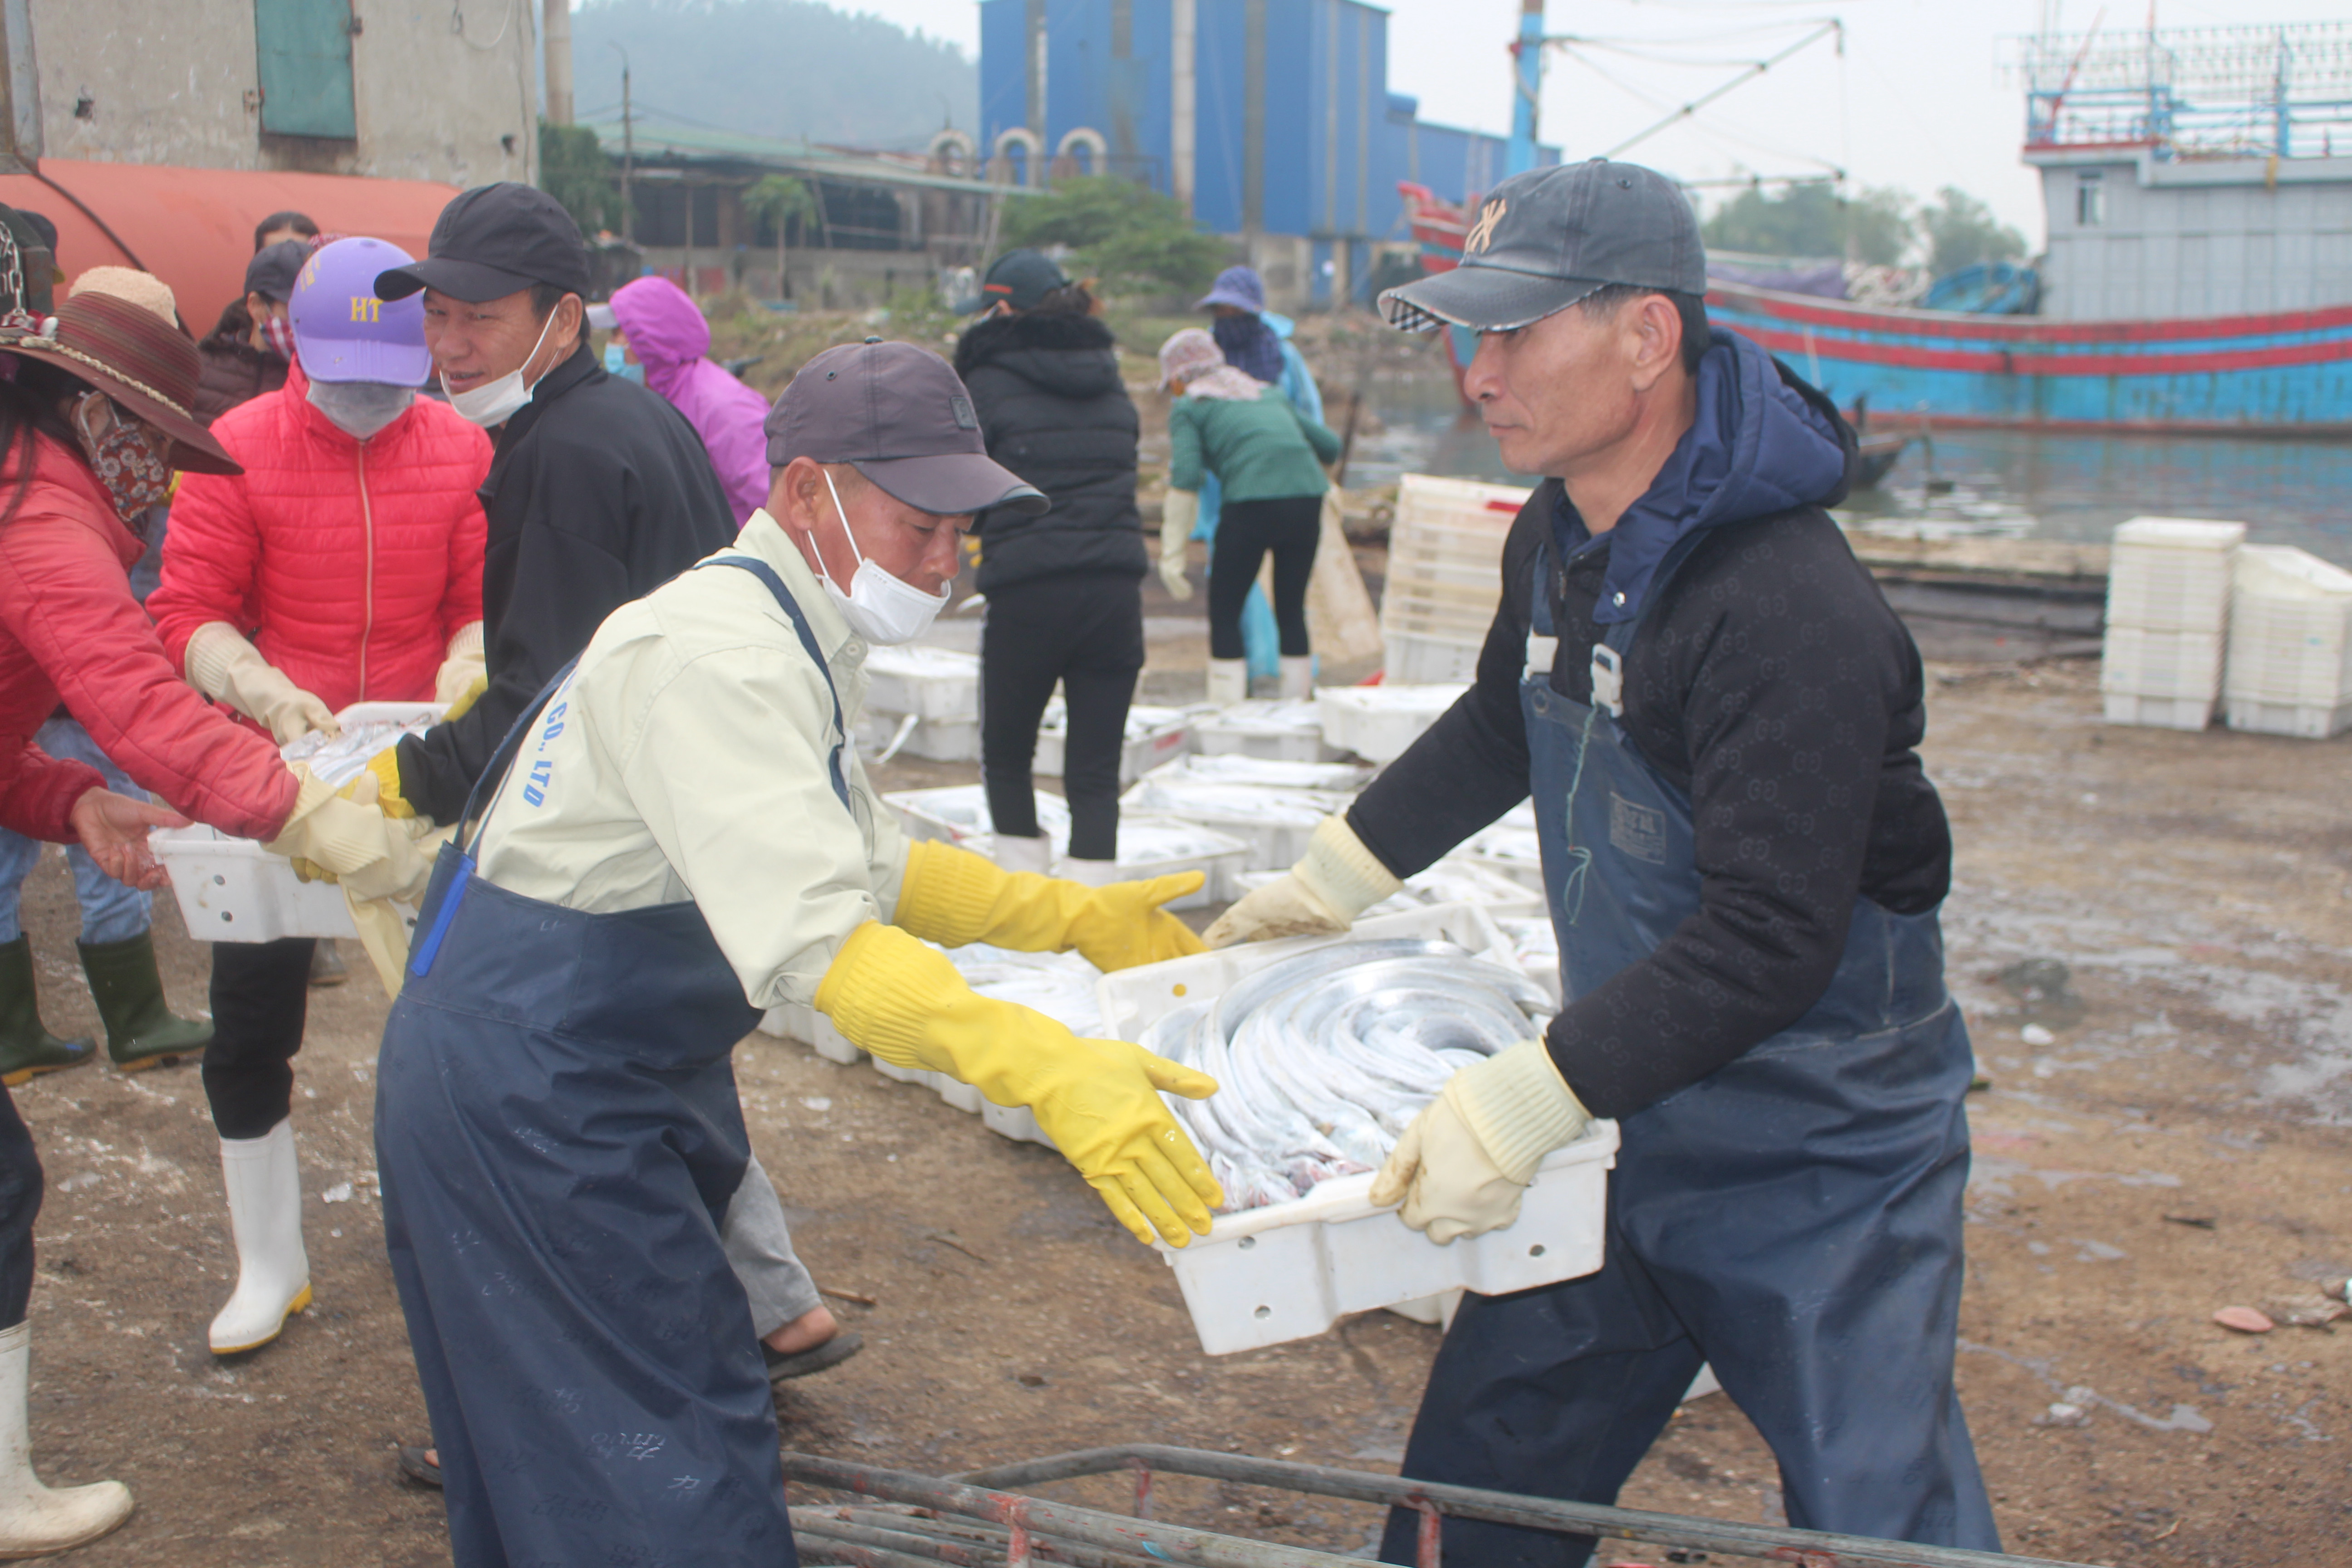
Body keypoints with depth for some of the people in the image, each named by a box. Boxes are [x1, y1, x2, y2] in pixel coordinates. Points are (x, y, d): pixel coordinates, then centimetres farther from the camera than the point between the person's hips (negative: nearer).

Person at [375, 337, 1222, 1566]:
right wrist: (1044, 1069, -43)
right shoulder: (718, 656, -24)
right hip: (527, 1095, -10)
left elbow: (863, 864, 15)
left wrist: (1075, 920, 7)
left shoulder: (785, 637, 10)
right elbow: (812, 935, -35)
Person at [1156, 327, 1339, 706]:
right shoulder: (1270, 394, 27)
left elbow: (1185, 479, -2)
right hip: (1308, 497, 5)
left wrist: (1172, 555, -1)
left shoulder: (1188, 407, 12)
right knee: (1292, 609, 17)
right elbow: (1330, 446, 26)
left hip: (1252, 503, -5)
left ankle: (1225, 712, 2)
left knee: (1224, 611, 7)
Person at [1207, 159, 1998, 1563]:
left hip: (1821, 1159, -8)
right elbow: (1501, 728, 19)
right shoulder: (1558, 538, 0)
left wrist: (1526, 1102, -34)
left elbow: (1768, 945, -32)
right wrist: (1334, 879, 21)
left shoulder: (1791, 610, -29)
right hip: (1627, 1113, 8)